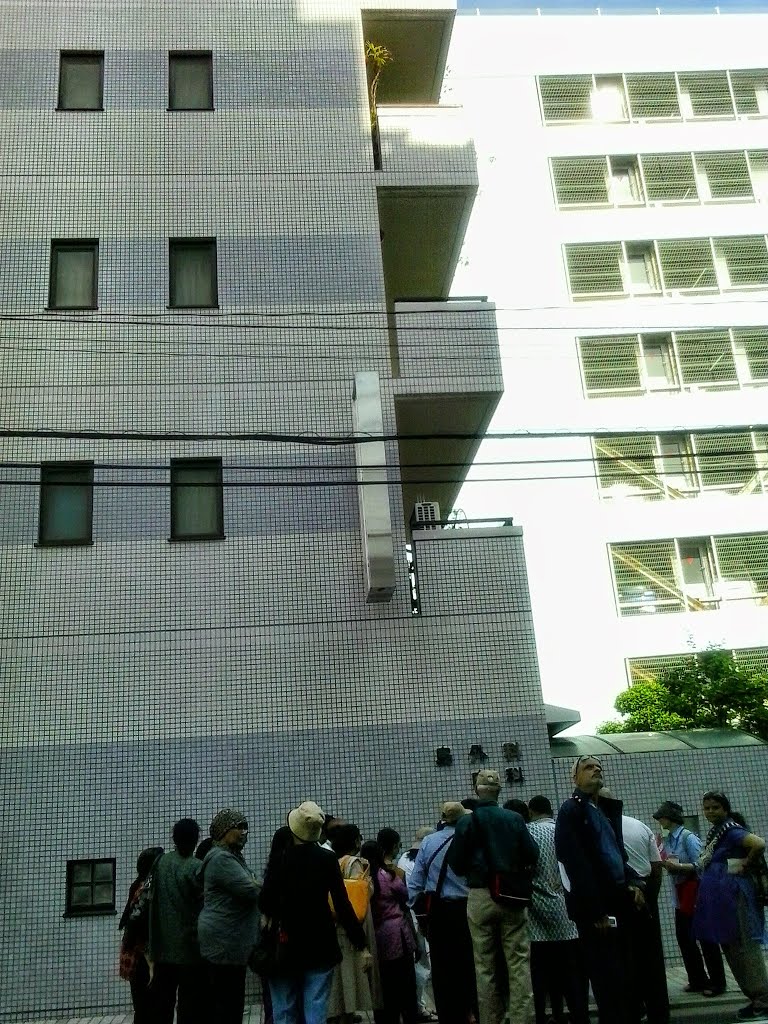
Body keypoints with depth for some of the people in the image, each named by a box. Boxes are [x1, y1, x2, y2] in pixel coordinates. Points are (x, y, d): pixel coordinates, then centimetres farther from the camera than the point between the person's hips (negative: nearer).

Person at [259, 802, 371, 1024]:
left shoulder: (278, 859, -9)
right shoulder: (327, 859, -7)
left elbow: (265, 903, -12)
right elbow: (342, 905, -8)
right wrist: (361, 945, -4)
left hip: (285, 946, 0)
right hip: (320, 946, 1)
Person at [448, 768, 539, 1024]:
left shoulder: (466, 822, -3)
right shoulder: (514, 819, -2)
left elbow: (455, 863, -2)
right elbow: (532, 855, -2)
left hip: (479, 897, 0)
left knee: (485, 964, 9)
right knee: (518, 961, 5)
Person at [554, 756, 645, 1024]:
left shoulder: (609, 809, 16)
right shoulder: (570, 810, -8)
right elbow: (577, 865, -14)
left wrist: (632, 883, 4)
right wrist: (596, 911, -17)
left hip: (617, 902, 7)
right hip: (594, 906, -7)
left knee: (626, 977, 11)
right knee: (610, 980, -4)